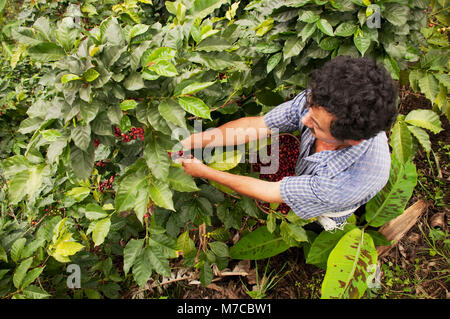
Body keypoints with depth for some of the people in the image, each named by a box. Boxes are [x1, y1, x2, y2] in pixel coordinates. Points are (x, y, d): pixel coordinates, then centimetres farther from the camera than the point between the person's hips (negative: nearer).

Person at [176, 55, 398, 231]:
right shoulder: (320, 99, -35)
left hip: (325, 216, -3)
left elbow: (271, 192, -36)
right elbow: (258, 125, -22)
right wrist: (190, 142, -25)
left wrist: (203, 172, -26)